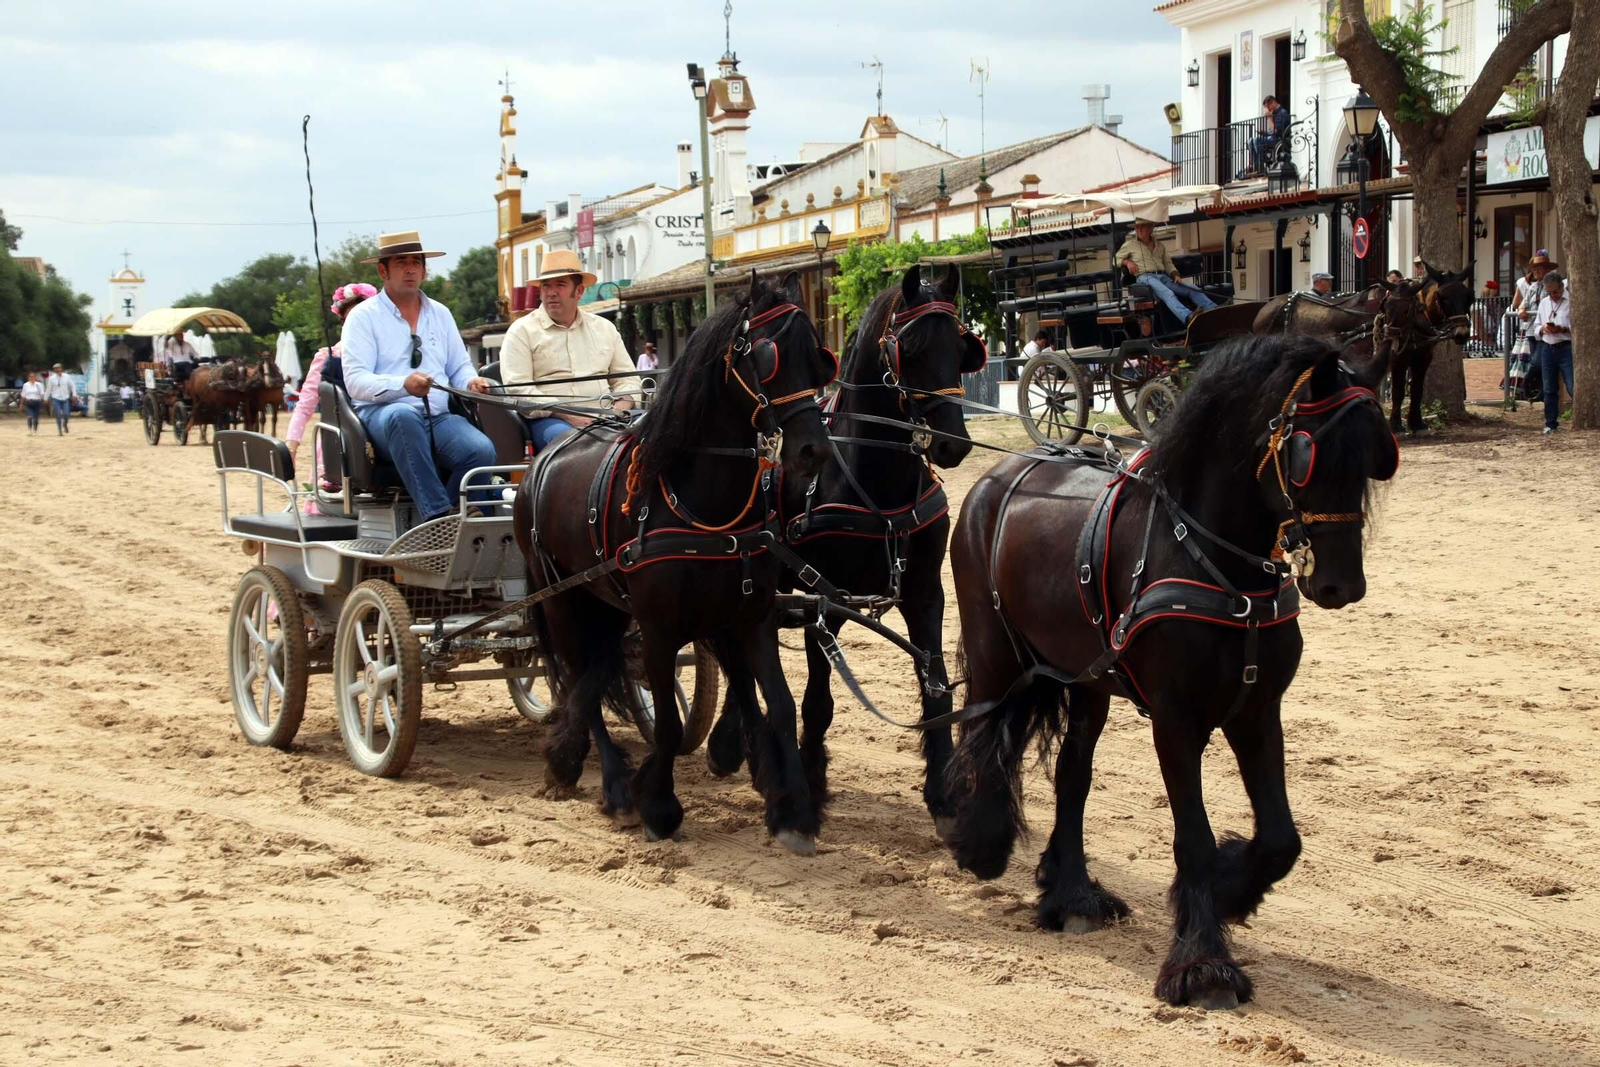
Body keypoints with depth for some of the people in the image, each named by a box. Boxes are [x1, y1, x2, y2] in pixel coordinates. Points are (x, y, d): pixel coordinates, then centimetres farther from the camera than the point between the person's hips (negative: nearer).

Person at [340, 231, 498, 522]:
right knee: (404, 415, -41)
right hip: (381, 414, -4)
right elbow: (355, 381, -7)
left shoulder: (440, 313, 22)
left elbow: (460, 367, 22)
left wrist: (471, 382, -5)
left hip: (438, 418, 4)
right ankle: (439, 514, -41)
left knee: (481, 450, -28)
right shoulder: (363, 317, 5)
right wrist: (403, 385, -26)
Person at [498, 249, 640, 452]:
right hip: (551, 420, -4)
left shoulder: (604, 328, 20)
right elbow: (518, 390, -6)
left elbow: (627, 378, 22)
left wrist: (618, 411, -2)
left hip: (603, 418, 5)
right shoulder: (522, 331, 6)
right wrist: (569, 416, -16)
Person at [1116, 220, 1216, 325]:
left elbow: (1168, 263, 26)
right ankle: (1188, 317, -62)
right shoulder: (1130, 244, 16)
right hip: (1145, 278, -6)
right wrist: (1127, 262, -3)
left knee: (1192, 289, -17)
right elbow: (1116, 260, 19)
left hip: (1163, 276, 6)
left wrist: (1175, 275, 5)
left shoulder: (1159, 245, 27)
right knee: (1168, 294, -37)